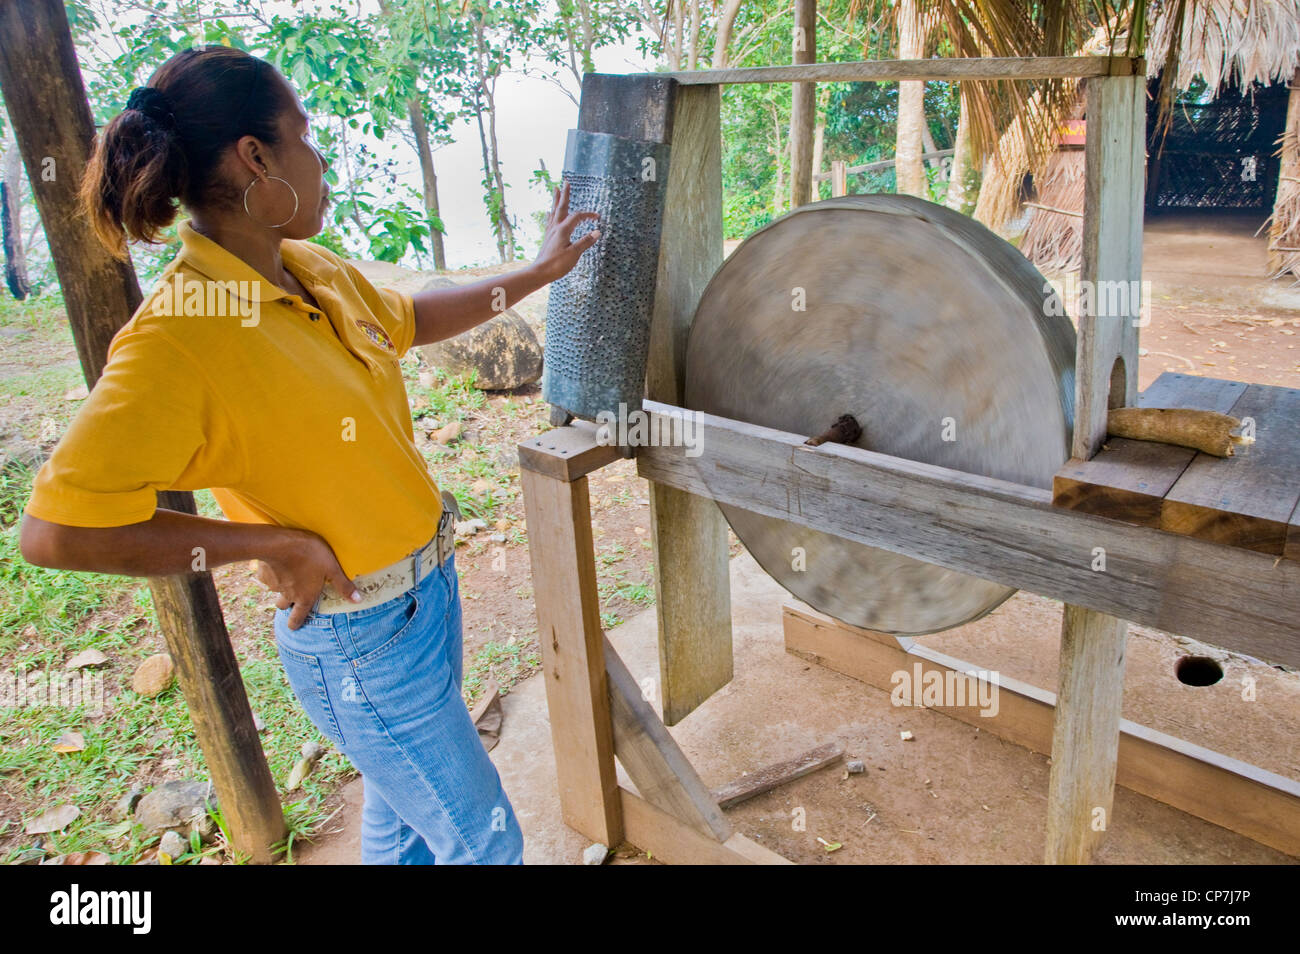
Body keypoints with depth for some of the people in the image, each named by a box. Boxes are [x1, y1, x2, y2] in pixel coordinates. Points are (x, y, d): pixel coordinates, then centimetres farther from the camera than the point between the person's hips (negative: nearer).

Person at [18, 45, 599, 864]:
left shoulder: (312, 269, -1)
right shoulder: (179, 337, -26)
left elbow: (410, 318, 18)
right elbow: (54, 531, -26)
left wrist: (540, 272, 21)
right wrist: (271, 542, -23)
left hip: (426, 591, 8)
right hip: (363, 641, -8)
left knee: (403, 812, 28)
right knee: (484, 842, 11)